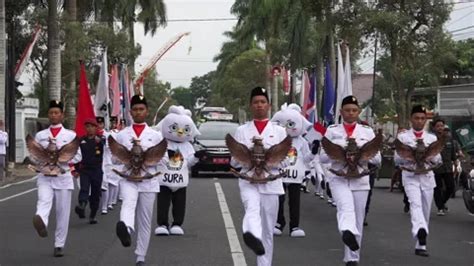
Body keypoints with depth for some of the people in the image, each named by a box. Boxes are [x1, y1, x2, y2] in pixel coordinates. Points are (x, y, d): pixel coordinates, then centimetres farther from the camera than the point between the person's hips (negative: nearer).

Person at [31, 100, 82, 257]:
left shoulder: (71, 135, 4)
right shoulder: (40, 136, 9)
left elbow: (78, 157, 2)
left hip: (63, 177, 0)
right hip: (45, 177, 0)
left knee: (63, 213, 3)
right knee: (43, 202, -29)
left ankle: (59, 245, 13)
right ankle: (41, 223, -60)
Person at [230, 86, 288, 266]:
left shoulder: (279, 131, 12)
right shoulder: (242, 131, 12)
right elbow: (234, 162, 9)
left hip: (271, 183, 2)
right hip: (249, 181, -2)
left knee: (268, 230, 4)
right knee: (252, 210, -34)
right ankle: (253, 236, -64)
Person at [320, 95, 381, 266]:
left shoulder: (367, 131, 8)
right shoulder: (332, 131, 6)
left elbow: (377, 159, 6)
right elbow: (323, 157, 3)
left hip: (360, 180, 2)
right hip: (339, 178, -2)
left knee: (358, 221, 4)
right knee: (346, 207, -31)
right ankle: (347, 233, -59)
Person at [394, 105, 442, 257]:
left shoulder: (432, 138, 11)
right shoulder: (403, 137, 4)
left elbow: (438, 160, 8)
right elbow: (397, 159, 0)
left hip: (427, 177, 4)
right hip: (410, 176, -3)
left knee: (425, 211, 6)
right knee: (415, 204, -25)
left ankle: (420, 245, 15)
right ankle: (421, 234, -49)